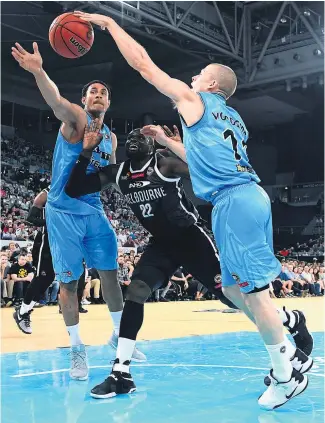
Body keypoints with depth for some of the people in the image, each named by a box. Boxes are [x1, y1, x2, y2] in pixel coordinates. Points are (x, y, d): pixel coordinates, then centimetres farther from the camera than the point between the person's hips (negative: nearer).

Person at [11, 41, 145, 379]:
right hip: (63, 212, -6)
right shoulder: (75, 117, -7)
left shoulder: (111, 138, 12)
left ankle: (119, 335, 26)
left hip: (94, 211, 6)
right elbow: (55, 100, -31)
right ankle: (77, 349, 13)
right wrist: (38, 72, -50)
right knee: (69, 281, 0)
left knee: (110, 272, 9)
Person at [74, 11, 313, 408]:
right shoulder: (232, 119, 27)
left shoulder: (193, 100, 5)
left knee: (251, 290, -6)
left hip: (235, 200, -9)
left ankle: (286, 376, 2)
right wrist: (166, 140, 41)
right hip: (246, 198, 9)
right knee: (235, 288, 15)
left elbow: (142, 62, 7)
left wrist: (108, 22, 17)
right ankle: (289, 351, 17)